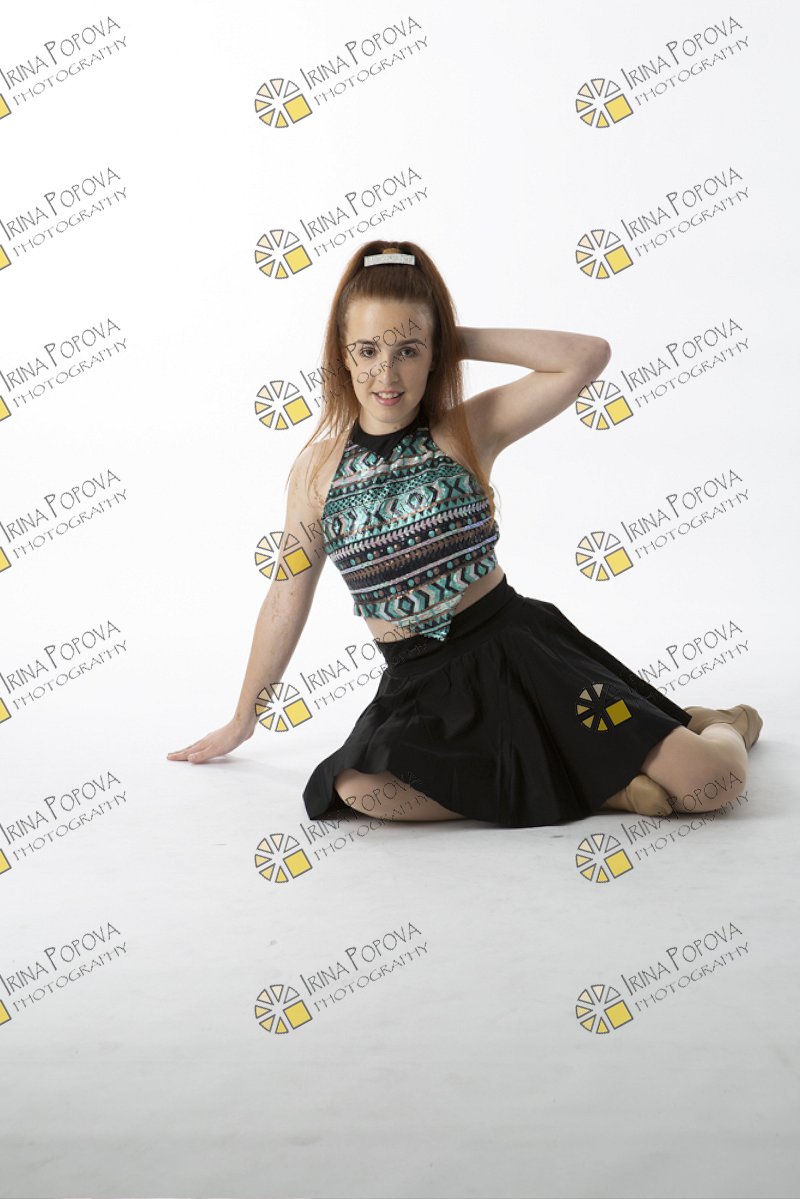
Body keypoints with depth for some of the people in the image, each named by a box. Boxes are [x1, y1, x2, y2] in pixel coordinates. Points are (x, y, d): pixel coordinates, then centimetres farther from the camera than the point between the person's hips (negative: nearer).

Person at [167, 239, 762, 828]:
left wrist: (460, 340, -9)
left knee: (713, 781, -15)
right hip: (420, 684, 2)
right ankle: (594, 788, -15)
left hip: (520, 647, -1)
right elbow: (287, 598, 12)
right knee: (357, 788, -34)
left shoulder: (467, 430, -2)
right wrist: (242, 721, 19)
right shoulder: (318, 466, 3)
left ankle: (716, 723, 27)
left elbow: (589, 356, -14)